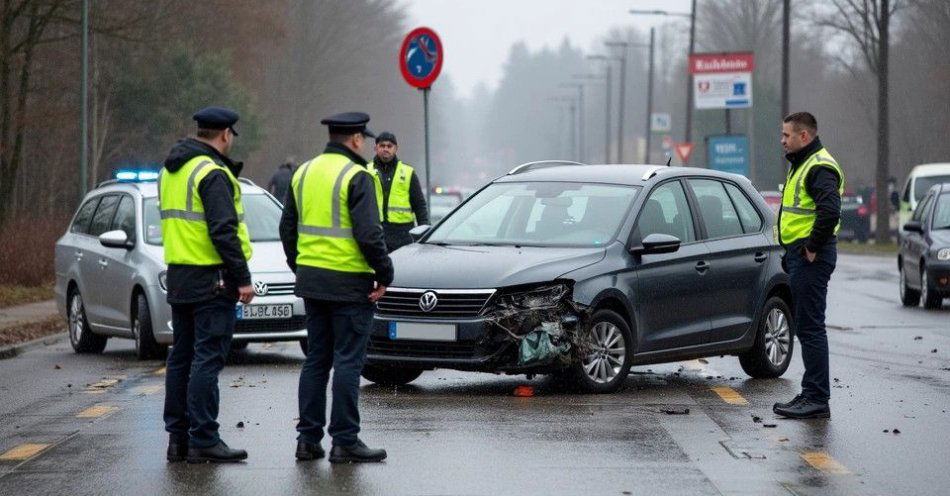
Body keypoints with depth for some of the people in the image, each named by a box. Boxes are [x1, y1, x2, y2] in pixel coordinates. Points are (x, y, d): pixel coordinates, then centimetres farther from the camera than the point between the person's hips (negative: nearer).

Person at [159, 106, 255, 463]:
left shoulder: (171, 171, 15)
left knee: (182, 357, 12)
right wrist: (242, 278, -16)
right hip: (211, 279, -9)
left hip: (178, 276, 9)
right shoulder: (213, 174, -14)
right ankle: (203, 440, -9)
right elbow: (224, 231, -19)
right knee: (207, 359, -8)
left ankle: (177, 437, 15)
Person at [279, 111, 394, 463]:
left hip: (311, 280, 7)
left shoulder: (304, 173, 10)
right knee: (348, 361, -3)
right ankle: (344, 441, -3)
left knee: (316, 359, 13)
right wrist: (384, 275, -10)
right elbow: (368, 233, -19)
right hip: (349, 283, -7)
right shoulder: (357, 177, -13)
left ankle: (308, 438, 14)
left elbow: (288, 228, 16)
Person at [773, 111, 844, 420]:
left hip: (811, 258, -11)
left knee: (810, 327, -10)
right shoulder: (801, 165, 20)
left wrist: (812, 247, -20)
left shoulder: (820, 168, -15)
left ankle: (817, 400, -9)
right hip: (799, 255, 11)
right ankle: (811, 394, 20)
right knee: (806, 327, 14)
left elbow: (830, 210, -28)